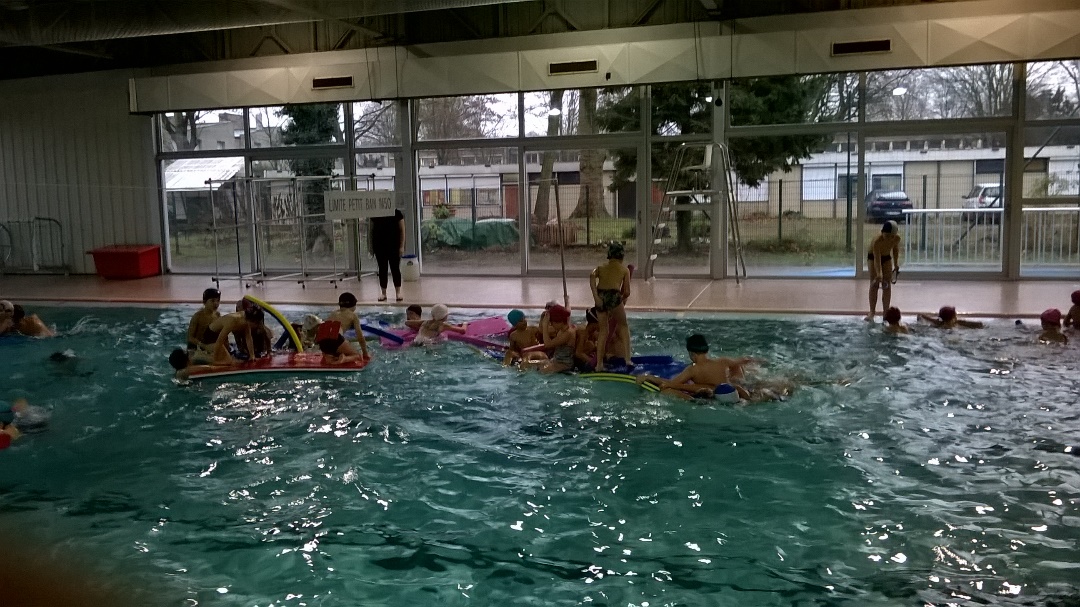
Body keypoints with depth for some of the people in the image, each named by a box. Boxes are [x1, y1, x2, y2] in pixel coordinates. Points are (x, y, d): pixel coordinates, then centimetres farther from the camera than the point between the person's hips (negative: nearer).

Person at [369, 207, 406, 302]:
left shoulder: (397, 213, -2)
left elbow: (402, 230, -2)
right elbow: (371, 230, 9)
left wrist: (402, 246, -8)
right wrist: (371, 247, 6)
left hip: (394, 246, -2)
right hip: (379, 247, 2)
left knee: (395, 268, 1)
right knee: (382, 269, 6)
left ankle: (398, 292, 8)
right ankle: (383, 293, 13)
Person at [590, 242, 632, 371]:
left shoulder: (601, 267, 24)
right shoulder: (624, 269, 20)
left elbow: (592, 276, 1)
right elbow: (627, 292, 11)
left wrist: (595, 296, -6)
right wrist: (622, 299, 31)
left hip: (600, 296, 3)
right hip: (614, 295, -3)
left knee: (603, 330, 16)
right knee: (623, 325, 18)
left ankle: (599, 363, 12)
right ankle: (627, 357, 5)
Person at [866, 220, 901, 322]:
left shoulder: (897, 239, -22)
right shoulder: (877, 241, -37)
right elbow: (877, 259, -39)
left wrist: (896, 263, -3)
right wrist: (878, 274, -49)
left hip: (887, 257, 4)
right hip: (873, 257, -4)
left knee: (887, 286, 0)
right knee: (874, 285, -10)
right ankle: (872, 312, -10)